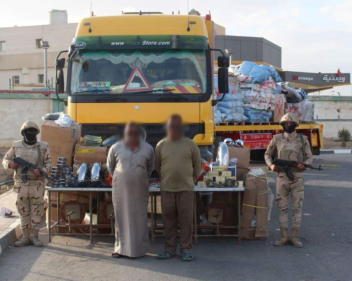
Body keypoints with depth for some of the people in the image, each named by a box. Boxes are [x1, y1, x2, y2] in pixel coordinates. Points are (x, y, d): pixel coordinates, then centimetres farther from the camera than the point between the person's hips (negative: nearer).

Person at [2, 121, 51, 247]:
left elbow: (48, 163, 4)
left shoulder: (43, 147, 3)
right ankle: (26, 237, 13)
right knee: (23, 211, 6)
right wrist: (9, 164, -9)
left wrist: (42, 171, -15)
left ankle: (34, 236, 11)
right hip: (21, 183, 1)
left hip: (37, 183, -1)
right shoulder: (16, 146, 7)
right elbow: (5, 159, 14)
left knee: (36, 211, 2)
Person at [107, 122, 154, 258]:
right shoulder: (116, 148, 2)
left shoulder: (148, 149, 3)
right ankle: (120, 248, 15)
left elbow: (150, 168, 16)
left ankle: (139, 249, 11)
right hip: (120, 189, 0)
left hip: (139, 191, 0)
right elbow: (110, 166, 16)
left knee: (139, 219, 3)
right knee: (121, 218, 5)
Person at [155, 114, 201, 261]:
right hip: (167, 189, 2)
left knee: (186, 220, -1)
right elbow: (157, 165, 17)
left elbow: (197, 166, 11)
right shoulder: (161, 145, 5)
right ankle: (169, 249, 16)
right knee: (168, 219, 6)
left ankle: (186, 249, 8)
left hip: (186, 188, -1)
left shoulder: (190, 145, 2)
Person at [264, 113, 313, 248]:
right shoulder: (277, 139, 5)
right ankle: (284, 237, 11)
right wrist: (271, 165, -4)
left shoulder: (302, 139, 2)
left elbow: (309, 157, 8)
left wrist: (304, 164, -14)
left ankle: (295, 237, 9)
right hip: (282, 177, 1)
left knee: (297, 207, 1)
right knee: (282, 207, 3)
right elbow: (268, 154, 15)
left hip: (297, 177, -1)